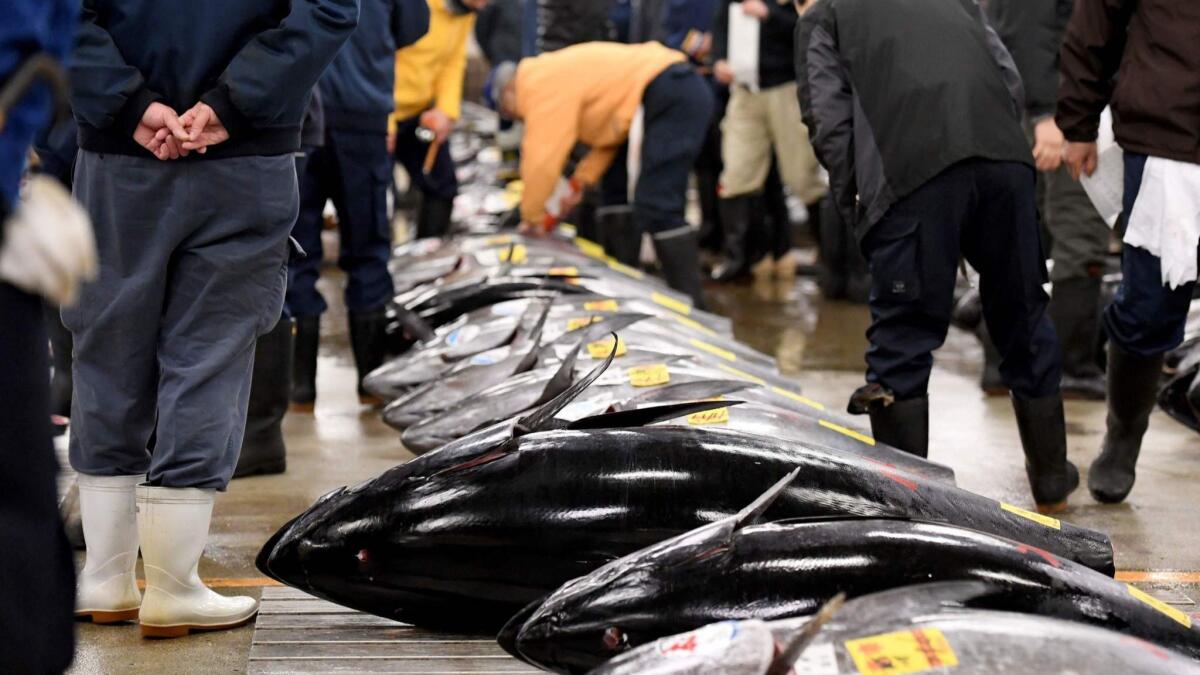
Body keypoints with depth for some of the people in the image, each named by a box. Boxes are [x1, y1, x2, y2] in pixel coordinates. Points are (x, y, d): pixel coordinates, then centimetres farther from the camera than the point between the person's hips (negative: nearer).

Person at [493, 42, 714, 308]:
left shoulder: (541, 86, -8)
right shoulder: (557, 75, 23)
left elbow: (542, 159, -12)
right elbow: (609, 125, 24)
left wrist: (531, 216, 2)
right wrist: (579, 182, 17)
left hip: (671, 96, -11)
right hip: (683, 90, 11)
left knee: (658, 210, -14)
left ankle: (691, 305, -17)